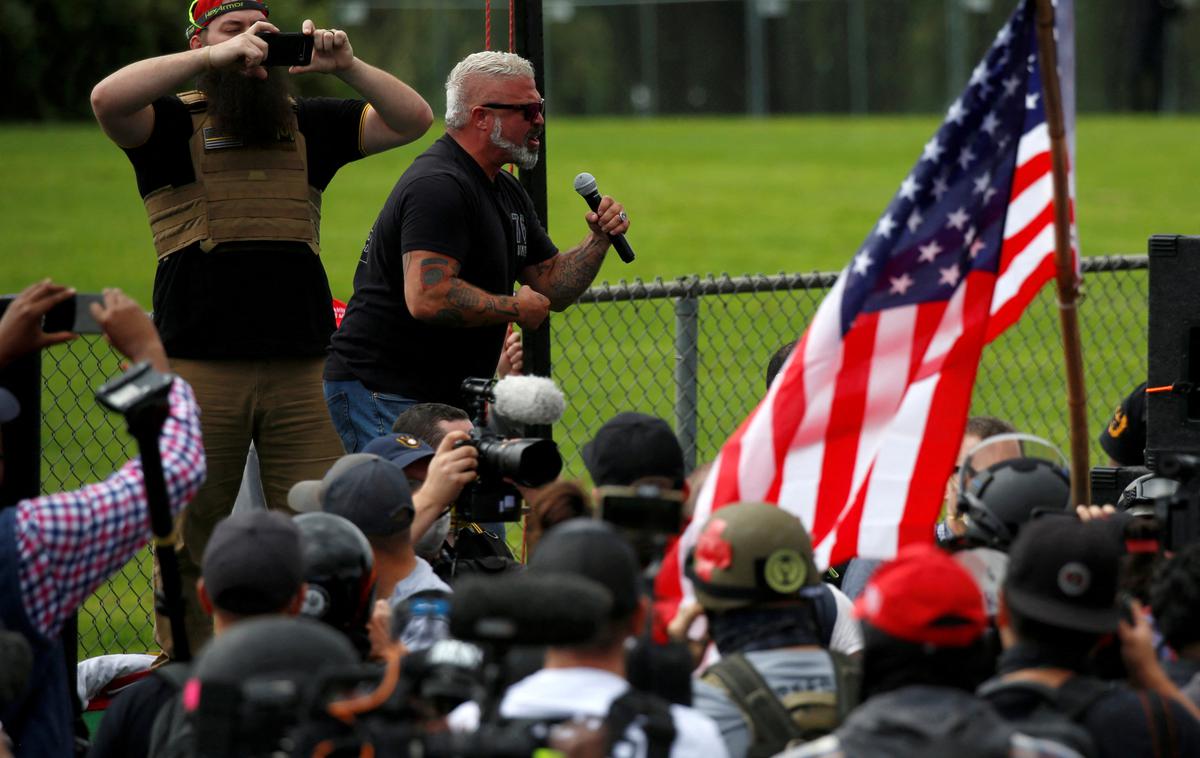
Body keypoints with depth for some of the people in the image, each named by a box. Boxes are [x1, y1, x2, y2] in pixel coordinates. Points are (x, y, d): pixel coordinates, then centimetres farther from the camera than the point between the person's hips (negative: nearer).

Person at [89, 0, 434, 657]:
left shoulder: (307, 124, 18)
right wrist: (217, 57, -18)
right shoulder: (172, 123, 6)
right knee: (190, 546, 1)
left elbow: (413, 120, 13)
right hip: (200, 369, -3)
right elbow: (107, 98, -15)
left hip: (302, 373, 3)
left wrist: (346, 67, -3)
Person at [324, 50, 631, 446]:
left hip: (448, 396, 10)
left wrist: (598, 240, 0)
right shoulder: (438, 186, -19)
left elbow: (553, 288, 17)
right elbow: (427, 298, -30)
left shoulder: (506, 191, 16)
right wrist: (516, 308, -17)